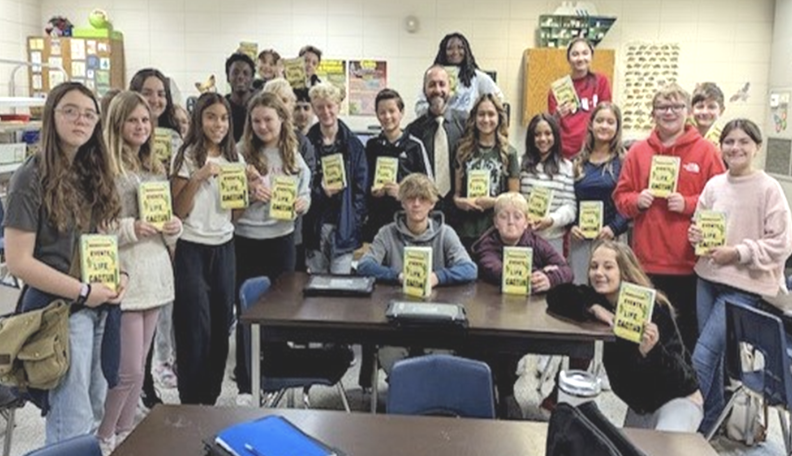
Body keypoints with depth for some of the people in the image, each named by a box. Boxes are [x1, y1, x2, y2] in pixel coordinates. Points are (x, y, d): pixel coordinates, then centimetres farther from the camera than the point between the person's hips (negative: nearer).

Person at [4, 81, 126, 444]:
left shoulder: (92, 173, 8)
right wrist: (83, 292, -18)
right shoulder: (32, 178, -14)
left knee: (94, 409, 20)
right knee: (73, 429, 1)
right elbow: (18, 262, -17)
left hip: (99, 307, 7)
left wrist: (118, 274, -2)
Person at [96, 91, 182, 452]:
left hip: (155, 273, 7)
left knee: (139, 365, 14)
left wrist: (174, 227, 1)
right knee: (128, 370, -4)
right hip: (124, 277, -7)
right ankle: (102, 439, 17)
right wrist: (130, 228, -23)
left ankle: (124, 433, 29)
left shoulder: (155, 169, 14)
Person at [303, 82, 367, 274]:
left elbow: (361, 187, 2)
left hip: (343, 227, -1)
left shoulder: (353, 145, 4)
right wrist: (321, 191, -16)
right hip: (314, 226, 1)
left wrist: (355, 221, -6)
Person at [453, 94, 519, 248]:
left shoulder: (508, 153, 5)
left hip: (496, 229, -1)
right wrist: (459, 201, -9)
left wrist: (494, 202, -12)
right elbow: (456, 191, 12)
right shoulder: (463, 151, 9)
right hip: (466, 229, 1)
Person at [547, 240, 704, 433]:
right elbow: (556, 296, -20)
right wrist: (592, 308, -31)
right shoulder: (600, 298, -11)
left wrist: (651, 351, -50)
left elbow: (677, 372, -30)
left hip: (678, 399, -5)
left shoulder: (653, 309, -26)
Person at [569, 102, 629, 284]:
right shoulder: (578, 161, 13)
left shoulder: (623, 161, 1)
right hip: (579, 237, 3)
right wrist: (571, 225, -2)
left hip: (611, 238, -3)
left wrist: (614, 228, -16)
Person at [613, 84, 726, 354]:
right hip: (646, 260, 2)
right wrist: (636, 200, -8)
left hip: (689, 261, -2)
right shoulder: (638, 151, 9)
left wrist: (688, 204, -14)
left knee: (688, 332, 5)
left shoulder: (705, 151, 2)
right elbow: (621, 196, 12)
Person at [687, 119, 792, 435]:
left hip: (744, 286, -5)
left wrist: (738, 252, -17)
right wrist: (695, 235, -5)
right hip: (708, 278, 5)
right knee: (712, 356, 15)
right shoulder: (714, 185, 3)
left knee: (702, 356, -8)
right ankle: (712, 416, 34)